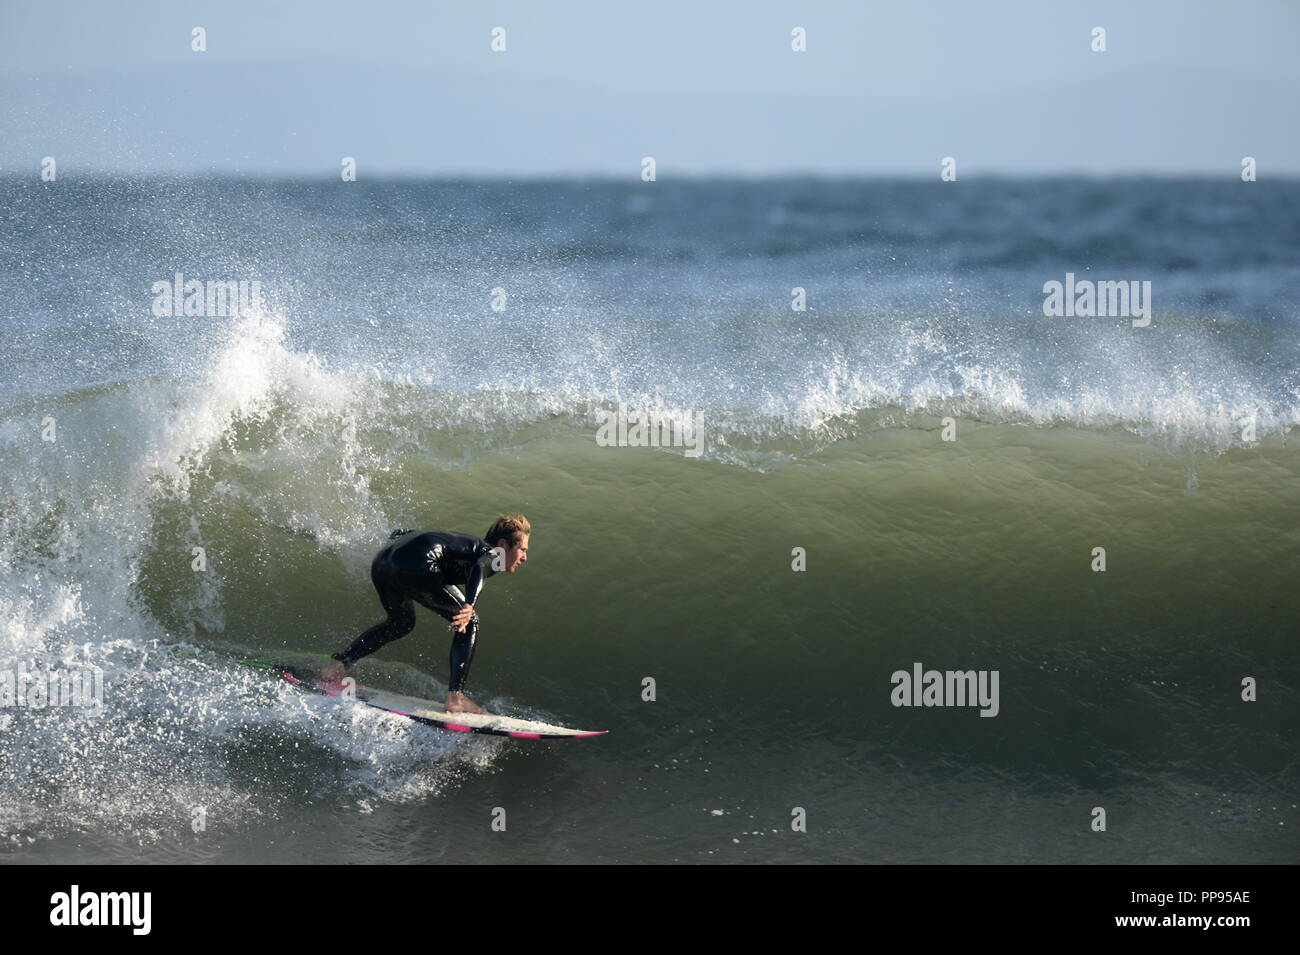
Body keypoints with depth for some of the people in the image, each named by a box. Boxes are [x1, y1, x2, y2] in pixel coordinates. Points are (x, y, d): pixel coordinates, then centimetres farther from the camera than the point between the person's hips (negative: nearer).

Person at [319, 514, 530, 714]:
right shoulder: (492, 555, 10)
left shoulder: (468, 544, 34)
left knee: (402, 623, 33)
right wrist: (469, 605, -31)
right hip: (416, 567, -9)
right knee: (469, 623, 4)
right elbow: (479, 568, -17)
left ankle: (339, 664, 25)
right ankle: (455, 698, -5)